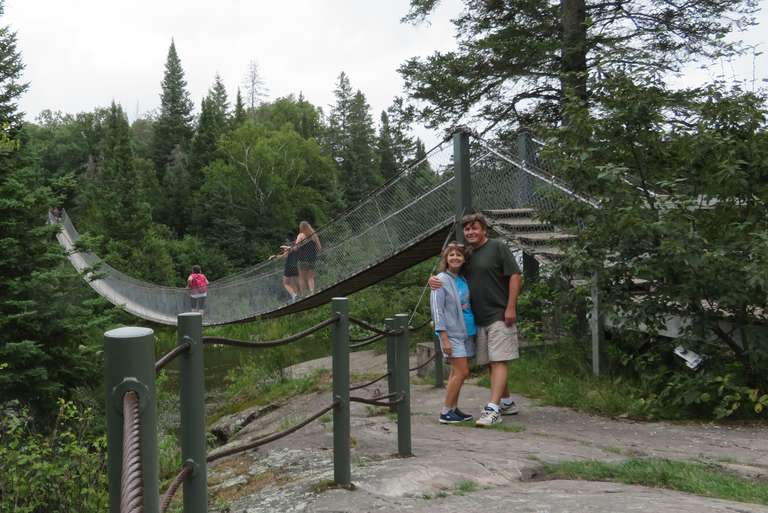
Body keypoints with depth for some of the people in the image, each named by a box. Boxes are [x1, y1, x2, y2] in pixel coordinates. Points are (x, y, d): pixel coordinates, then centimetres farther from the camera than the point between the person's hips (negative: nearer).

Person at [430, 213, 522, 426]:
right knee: (491, 363, 13)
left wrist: (511, 307, -15)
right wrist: (434, 279, -5)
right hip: (479, 319, 7)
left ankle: (493, 409, -16)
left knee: (498, 361, -11)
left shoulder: (498, 247, -4)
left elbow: (515, 276, -8)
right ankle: (507, 402, 26)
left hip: (500, 315, -7)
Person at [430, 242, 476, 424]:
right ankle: (446, 412, -3)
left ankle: (453, 409, 18)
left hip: (466, 332, 7)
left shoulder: (463, 279, 13)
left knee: (457, 372, 10)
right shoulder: (441, 281, -7)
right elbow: (437, 310, -11)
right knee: (461, 371, -10)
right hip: (452, 333, -7)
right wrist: (444, 337, -17)